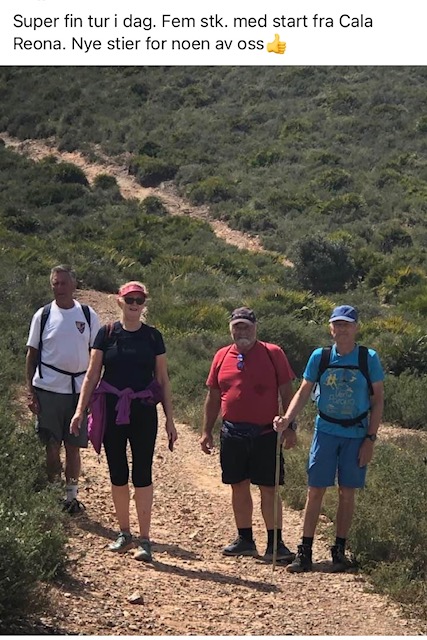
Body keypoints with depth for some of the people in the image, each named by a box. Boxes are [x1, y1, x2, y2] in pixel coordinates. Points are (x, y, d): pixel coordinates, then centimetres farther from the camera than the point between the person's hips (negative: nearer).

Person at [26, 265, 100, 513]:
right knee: (52, 448, 2)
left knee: (73, 448, 7)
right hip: (48, 390, -1)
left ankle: (71, 497, 19)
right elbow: (32, 354, 5)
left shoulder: (88, 315, 4)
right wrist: (30, 392, -2)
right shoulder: (43, 315, 2)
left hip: (78, 390, 1)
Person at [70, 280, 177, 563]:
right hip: (112, 411, 1)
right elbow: (92, 375, 5)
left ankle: (145, 539, 1)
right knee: (118, 474, 8)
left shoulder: (153, 336, 4)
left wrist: (170, 420, 4)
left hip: (143, 412, -1)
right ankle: (124, 533, 21)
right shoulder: (107, 334, 3)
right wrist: (80, 409, -2)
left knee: (142, 474, -3)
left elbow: (163, 380, 7)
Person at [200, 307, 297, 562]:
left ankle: (275, 544, 5)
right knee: (239, 487, 10)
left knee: (269, 489, -1)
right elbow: (213, 397, 13)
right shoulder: (222, 357, 8)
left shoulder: (273, 354, -2)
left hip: (265, 433, -3)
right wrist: (207, 431, 11)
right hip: (233, 433, 4)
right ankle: (245, 540, 22)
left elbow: (287, 393, -1)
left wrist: (290, 427, -7)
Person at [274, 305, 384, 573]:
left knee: (347, 492, 5)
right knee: (315, 490, -1)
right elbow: (304, 392, 2)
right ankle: (305, 552, 4)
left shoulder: (369, 358, -5)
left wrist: (370, 438, -6)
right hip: (326, 430, 1)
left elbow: (378, 400, -2)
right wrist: (286, 419, -14)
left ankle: (340, 551, 16)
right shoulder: (320, 357, -1)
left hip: (356, 434, -1)